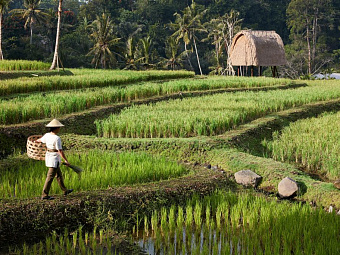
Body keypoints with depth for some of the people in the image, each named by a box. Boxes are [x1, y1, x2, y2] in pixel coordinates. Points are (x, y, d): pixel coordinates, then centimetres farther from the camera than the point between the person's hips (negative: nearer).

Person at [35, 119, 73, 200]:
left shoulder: (47, 135, 1)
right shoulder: (57, 138, -22)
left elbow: (40, 140, 21)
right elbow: (60, 151, -21)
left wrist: (35, 141, 43)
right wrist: (66, 160, -13)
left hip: (48, 156, 9)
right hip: (54, 158, -9)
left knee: (59, 174, 20)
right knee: (50, 176, -3)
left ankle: (65, 190, 33)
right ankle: (44, 195, 0)